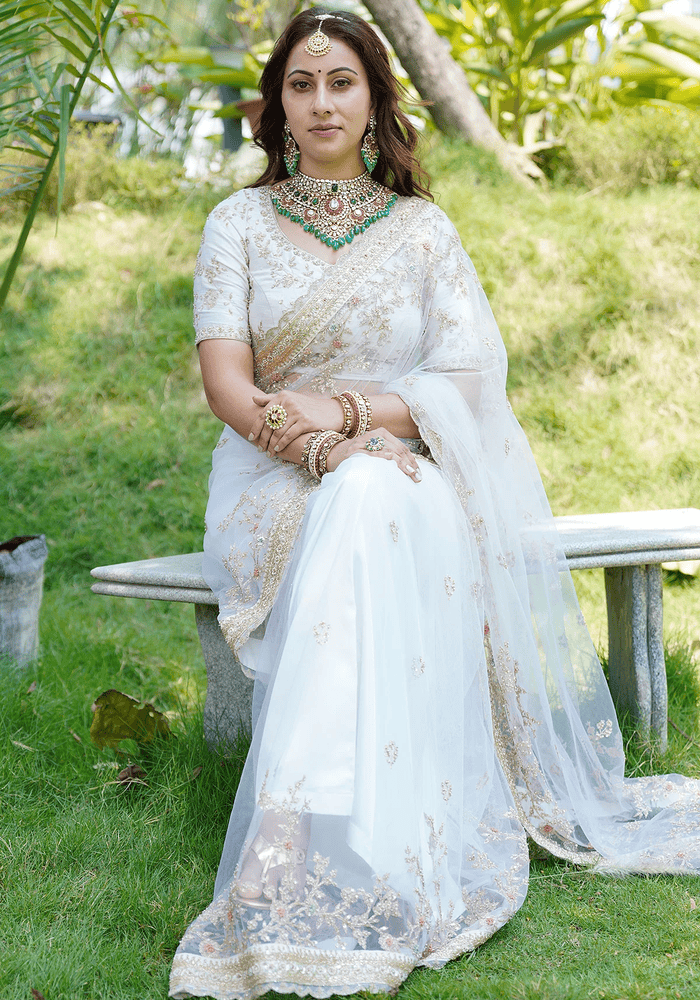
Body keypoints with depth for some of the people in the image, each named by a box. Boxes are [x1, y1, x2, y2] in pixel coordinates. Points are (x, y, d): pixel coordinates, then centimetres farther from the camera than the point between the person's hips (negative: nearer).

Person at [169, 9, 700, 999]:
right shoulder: (241, 223, 11)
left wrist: (347, 412, -15)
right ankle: (366, 863, -39)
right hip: (278, 480, 0)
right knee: (351, 503, -38)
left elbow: (470, 378, 1)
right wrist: (316, 446, -21)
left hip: (408, 478, 0)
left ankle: (311, 871, -46)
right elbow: (225, 380, -1)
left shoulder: (423, 229, 12)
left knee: (368, 516, -39)